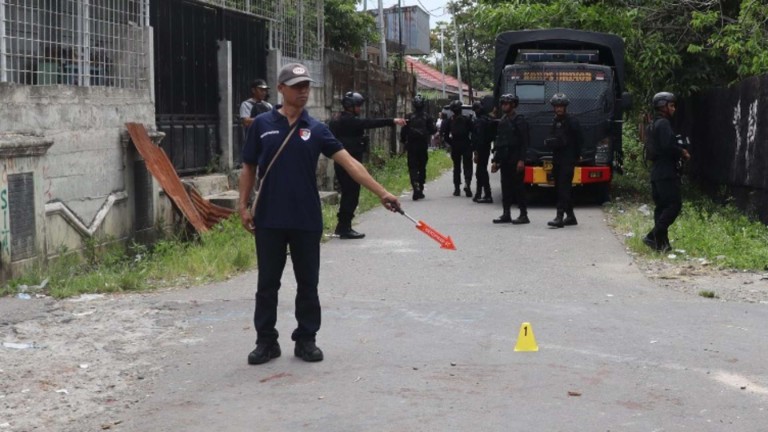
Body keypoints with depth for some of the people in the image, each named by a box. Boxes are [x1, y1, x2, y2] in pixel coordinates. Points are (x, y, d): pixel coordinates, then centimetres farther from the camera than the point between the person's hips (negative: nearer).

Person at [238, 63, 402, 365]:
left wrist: (382, 193, -15)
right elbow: (248, 169, 7)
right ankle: (266, 341, 17)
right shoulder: (262, 125, 2)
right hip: (269, 219, -1)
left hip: (307, 220, 1)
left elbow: (349, 162, -6)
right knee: (267, 283, 6)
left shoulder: (316, 129, 2)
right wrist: (243, 207, -1)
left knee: (308, 284, 7)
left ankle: (306, 340, 19)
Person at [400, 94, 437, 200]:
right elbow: (433, 130, -3)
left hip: (411, 146, -1)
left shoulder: (409, 117, -5)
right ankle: (420, 190, 16)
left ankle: (416, 186, -21)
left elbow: (403, 132, -6)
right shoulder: (427, 117, -3)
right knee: (422, 168, 13)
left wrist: (403, 142, 8)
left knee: (412, 168, -1)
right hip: (423, 146, 1)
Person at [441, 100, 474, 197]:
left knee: (456, 167, 12)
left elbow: (444, 133, -4)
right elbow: (472, 132, -10)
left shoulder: (449, 120, 0)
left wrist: (450, 142, 5)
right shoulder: (467, 119, -5)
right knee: (467, 166, 2)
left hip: (455, 146, 2)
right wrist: (471, 142, 1)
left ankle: (457, 188, 11)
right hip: (466, 145, -2)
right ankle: (467, 184, -21)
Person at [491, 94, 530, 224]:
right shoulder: (502, 121, 15)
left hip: (515, 160, -7)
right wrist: (495, 160, 15)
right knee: (506, 187, 8)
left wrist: (521, 160, -19)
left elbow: (524, 141, -12)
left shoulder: (519, 120, -7)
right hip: (504, 160, 7)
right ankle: (506, 214, 12)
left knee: (518, 187, -5)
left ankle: (523, 215, -2)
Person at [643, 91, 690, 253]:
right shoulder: (663, 123, -11)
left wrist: (679, 152, 12)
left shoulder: (656, 124, 21)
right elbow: (667, 146, -22)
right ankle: (654, 236, -17)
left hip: (657, 173, 10)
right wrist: (682, 153, -6)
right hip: (666, 173, -10)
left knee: (662, 207, 9)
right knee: (674, 204, -12)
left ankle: (661, 242, 7)